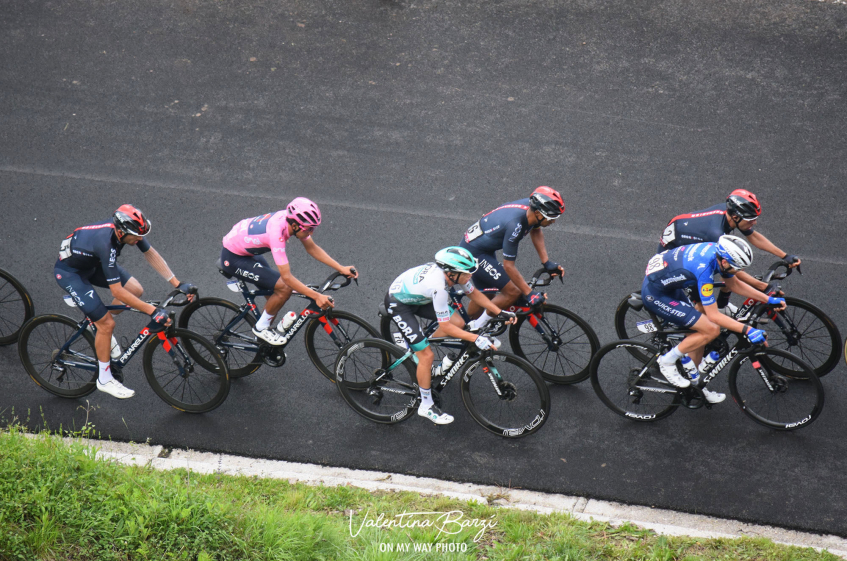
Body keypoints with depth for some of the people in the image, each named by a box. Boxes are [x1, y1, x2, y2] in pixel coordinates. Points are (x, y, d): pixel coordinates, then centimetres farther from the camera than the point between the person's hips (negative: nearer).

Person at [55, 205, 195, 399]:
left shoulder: (127, 228, -20)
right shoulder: (106, 244, -40)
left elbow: (151, 254, -5)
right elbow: (117, 291, -36)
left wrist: (179, 285, -9)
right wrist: (153, 311, -35)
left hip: (92, 263, 8)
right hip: (69, 272, -8)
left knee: (136, 290, -3)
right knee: (107, 323, -12)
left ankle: (99, 325, 19)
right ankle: (104, 379, 7)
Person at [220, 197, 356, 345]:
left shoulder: (292, 218, -14)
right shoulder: (276, 233, -37)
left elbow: (312, 248, 0)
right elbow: (287, 277, -35)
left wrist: (341, 268, -7)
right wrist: (316, 296, -37)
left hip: (248, 252, 9)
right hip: (232, 258, -9)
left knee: (275, 294, 13)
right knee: (284, 288, -18)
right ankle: (261, 328, 2)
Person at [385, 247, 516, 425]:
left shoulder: (452, 271, -17)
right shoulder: (438, 287, -39)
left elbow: (474, 294, 1)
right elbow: (445, 327, -32)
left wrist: (501, 313, -5)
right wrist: (477, 339, -36)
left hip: (416, 296, 8)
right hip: (397, 303, -8)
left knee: (458, 323, -3)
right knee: (427, 355, -12)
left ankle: (416, 348, 18)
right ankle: (426, 406, 4)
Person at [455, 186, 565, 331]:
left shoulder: (530, 206, -12)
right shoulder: (515, 225, -36)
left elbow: (536, 231, 13)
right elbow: (509, 266, -27)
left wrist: (547, 262, 7)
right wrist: (529, 294, -20)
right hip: (473, 253, -9)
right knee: (513, 293, -12)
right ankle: (479, 325, 5)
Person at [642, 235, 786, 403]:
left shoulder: (718, 252, -7)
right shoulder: (704, 269, -32)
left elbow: (735, 284, 10)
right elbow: (714, 316, -26)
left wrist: (769, 299, 5)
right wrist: (747, 330, -28)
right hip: (656, 295, -10)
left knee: (700, 332, 13)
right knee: (711, 330, -14)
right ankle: (667, 361, -2)